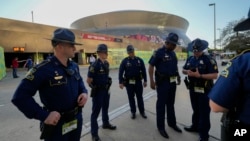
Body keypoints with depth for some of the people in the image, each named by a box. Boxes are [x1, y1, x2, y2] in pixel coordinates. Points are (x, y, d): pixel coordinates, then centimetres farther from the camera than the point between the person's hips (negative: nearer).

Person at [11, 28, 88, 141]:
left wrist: (84, 92, -5)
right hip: (57, 124, -6)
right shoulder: (43, 69, -21)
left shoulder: (74, 66, 0)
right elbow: (20, 96, -20)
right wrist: (44, 115, -24)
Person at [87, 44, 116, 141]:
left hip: (106, 90, 8)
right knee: (95, 112, 4)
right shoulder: (95, 65, -21)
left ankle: (105, 124, 46)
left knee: (105, 108, 24)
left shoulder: (106, 63, 2)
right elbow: (88, 80, -17)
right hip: (98, 92, -7)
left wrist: (107, 86, 14)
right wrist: (95, 87, -4)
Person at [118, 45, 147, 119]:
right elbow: (120, 72, -4)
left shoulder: (139, 60, 0)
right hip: (129, 82, 0)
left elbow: (143, 70, 4)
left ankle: (142, 111, 25)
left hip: (138, 82, 1)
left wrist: (145, 81, 3)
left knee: (140, 97, 10)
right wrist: (120, 82, -9)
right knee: (131, 98, 10)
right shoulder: (124, 61, -3)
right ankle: (133, 112, 25)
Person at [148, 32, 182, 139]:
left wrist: (178, 76, 14)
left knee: (171, 104, 18)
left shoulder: (173, 53, 9)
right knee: (161, 104, 5)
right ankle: (161, 127, 20)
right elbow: (151, 66, -14)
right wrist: (151, 81, -18)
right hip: (162, 82, -7)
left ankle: (172, 123, 35)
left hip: (172, 82, 7)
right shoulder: (159, 52, -12)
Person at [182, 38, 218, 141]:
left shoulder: (208, 59, -12)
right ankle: (195, 126, 39)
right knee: (195, 110, 21)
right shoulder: (190, 59, 7)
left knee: (204, 112, 4)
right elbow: (183, 70, 13)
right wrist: (187, 72, -9)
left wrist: (199, 75, -27)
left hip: (204, 90, -6)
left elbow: (214, 75, -19)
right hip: (193, 89, 6)